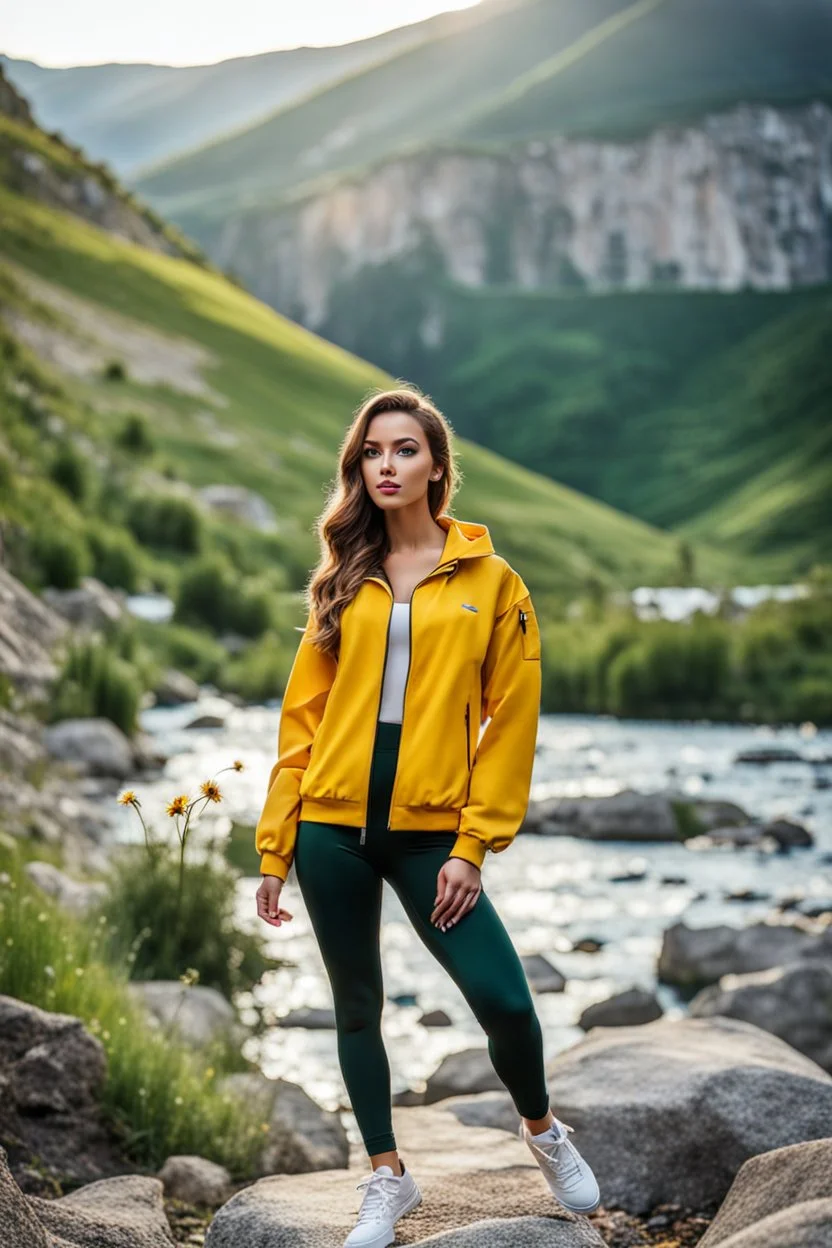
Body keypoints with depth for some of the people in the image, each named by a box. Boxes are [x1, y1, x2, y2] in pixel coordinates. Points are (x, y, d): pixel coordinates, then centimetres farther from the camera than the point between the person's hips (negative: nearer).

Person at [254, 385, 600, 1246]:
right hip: (333, 825, 3)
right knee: (357, 1007, 10)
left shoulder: (491, 581, 0)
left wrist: (472, 847, -10)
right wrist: (275, 849, 4)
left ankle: (542, 1131, 24)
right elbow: (303, 715, 8)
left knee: (504, 1001, -7)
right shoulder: (343, 582, 8)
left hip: (430, 832, -2)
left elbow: (510, 722, -3)